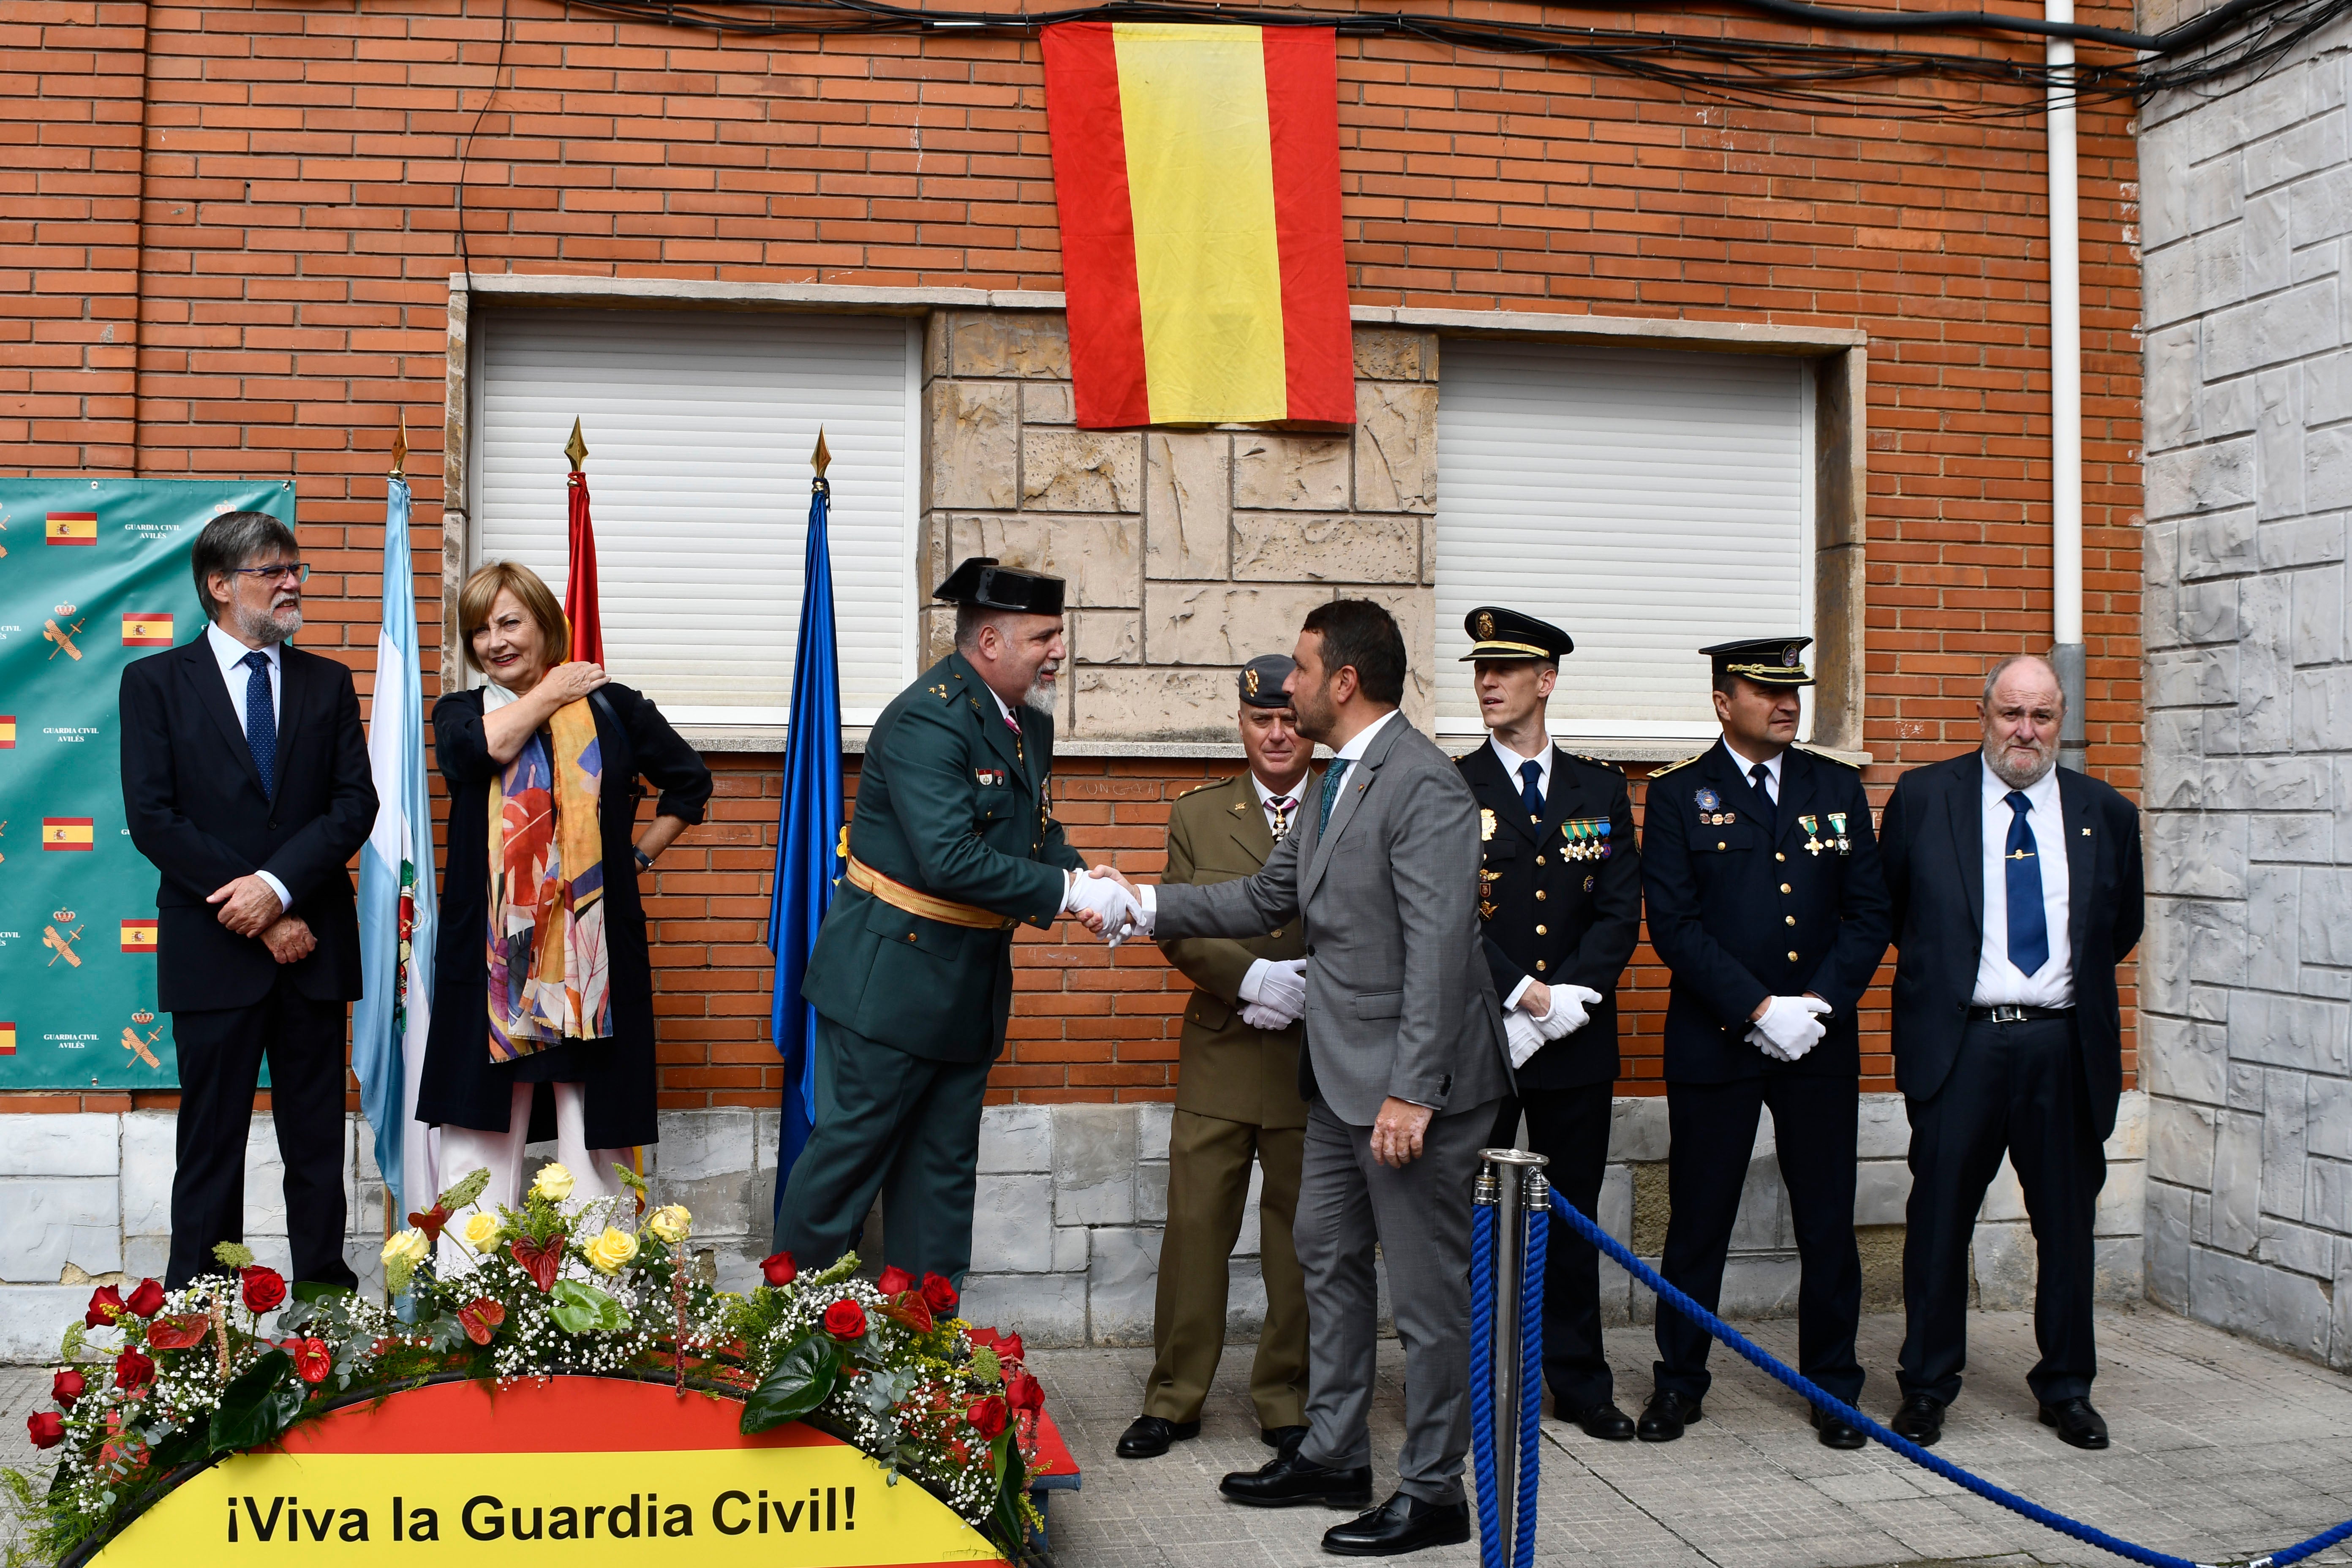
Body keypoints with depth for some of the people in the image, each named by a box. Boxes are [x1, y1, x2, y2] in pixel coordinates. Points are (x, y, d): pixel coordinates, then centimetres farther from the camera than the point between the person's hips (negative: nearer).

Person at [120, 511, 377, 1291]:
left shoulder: (327, 683, 10)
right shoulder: (156, 682, 2)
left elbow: (355, 804, 1)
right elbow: (151, 819, -6)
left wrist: (278, 884, -15)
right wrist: (256, 917, -11)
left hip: (313, 945, 2)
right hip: (212, 949, -2)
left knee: (318, 1139, 7)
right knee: (211, 1141, 5)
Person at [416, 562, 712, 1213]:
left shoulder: (613, 707, 10)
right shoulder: (461, 712, 12)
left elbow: (689, 781, 20)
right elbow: (480, 750, -13)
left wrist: (640, 854, 10)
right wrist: (551, 694, 0)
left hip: (594, 948, 0)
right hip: (492, 951, 1)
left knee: (595, 1130, 0)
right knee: (482, 1126, 0)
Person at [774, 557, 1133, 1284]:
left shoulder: (1028, 719, 8)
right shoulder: (929, 719, -21)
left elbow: (1038, 828, 16)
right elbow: (951, 860, -30)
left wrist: (1081, 876, -6)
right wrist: (1066, 891, -25)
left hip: (972, 982, 9)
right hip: (892, 977, -9)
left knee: (942, 1169, 14)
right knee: (850, 1153, 2)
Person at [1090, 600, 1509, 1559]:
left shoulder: (1422, 786, -19)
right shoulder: (1337, 784, 13)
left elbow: (1438, 949, -24)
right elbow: (1267, 899, 19)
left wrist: (1411, 1091, -25)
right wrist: (1142, 904, 15)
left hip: (1414, 1083, -10)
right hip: (1341, 1080, 10)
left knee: (1428, 1290, 2)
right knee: (1328, 1261, 18)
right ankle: (1332, 1457, 33)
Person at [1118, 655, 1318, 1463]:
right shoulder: (1198, 814, 8)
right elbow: (1179, 929, 1)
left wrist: (1308, 989, -15)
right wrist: (1250, 977, -15)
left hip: (1316, 1056, -1)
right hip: (1221, 1056, 1)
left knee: (1299, 1233, 8)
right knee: (1195, 1224, 4)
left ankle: (1286, 1398, 22)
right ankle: (1174, 1397, 18)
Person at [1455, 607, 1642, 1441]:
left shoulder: (1600, 788, 8)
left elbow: (1621, 911, 1)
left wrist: (1566, 999, -12)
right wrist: (1526, 995, -16)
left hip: (1579, 1039, 3)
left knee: (1574, 1214, 11)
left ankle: (1579, 1382, 22)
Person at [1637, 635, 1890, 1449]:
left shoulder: (1838, 787, 9)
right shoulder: (1679, 794, -1)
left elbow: (1869, 911, 6)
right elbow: (1674, 924, -8)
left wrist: (1820, 1003, -7)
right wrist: (1759, 1009, -14)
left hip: (1821, 1044, 3)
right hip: (1713, 1041, -2)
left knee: (1828, 1223, 8)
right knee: (1698, 1222, 5)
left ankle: (1833, 1383, 22)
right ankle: (1679, 1382, 19)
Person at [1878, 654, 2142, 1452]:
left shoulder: (2104, 812, 9)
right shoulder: (1924, 796, 2)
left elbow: (2121, 928, 19)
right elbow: (1889, 909, 10)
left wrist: (2073, 984, 10)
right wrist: (1942, 972, 7)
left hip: (2065, 1046, 2)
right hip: (1959, 1041, -2)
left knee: (2067, 1222, 9)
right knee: (1940, 1218, 4)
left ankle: (2067, 1388, 24)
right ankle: (1927, 1386, 17)